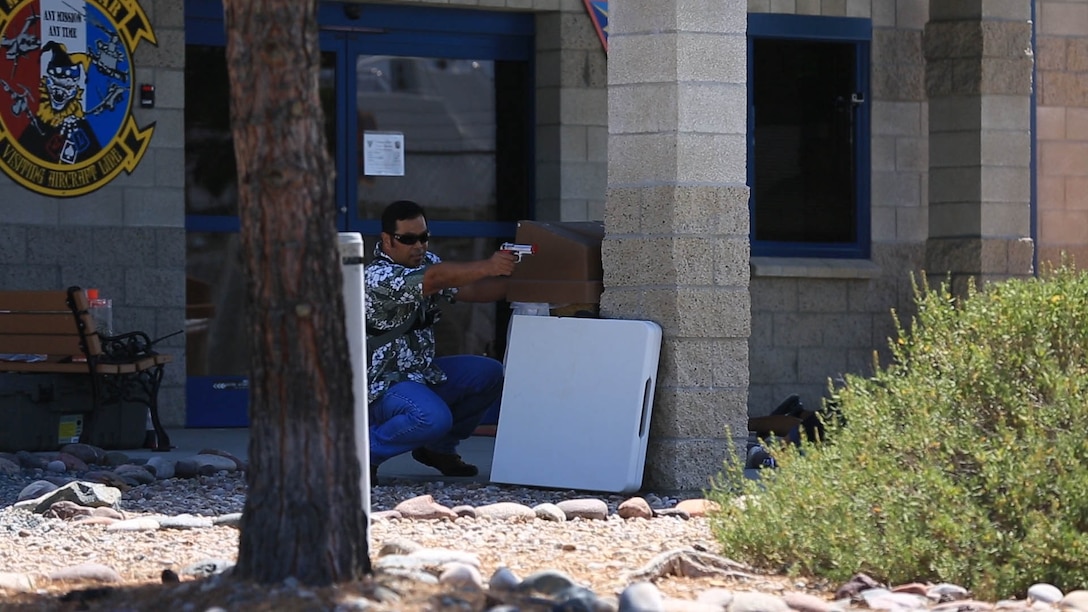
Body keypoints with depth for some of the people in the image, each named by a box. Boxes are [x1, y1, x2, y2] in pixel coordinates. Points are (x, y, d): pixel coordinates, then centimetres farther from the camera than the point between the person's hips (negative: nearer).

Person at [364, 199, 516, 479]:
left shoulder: (425, 262, 6)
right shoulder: (378, 278, -24)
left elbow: (470, 290, 2)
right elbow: (435, 278, -38)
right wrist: (487, 267, -49)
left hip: (420, 370, 10)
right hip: (381, 385, -9)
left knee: (491, 375, 2)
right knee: (433, 417, -35)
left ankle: (439, 447, 17)